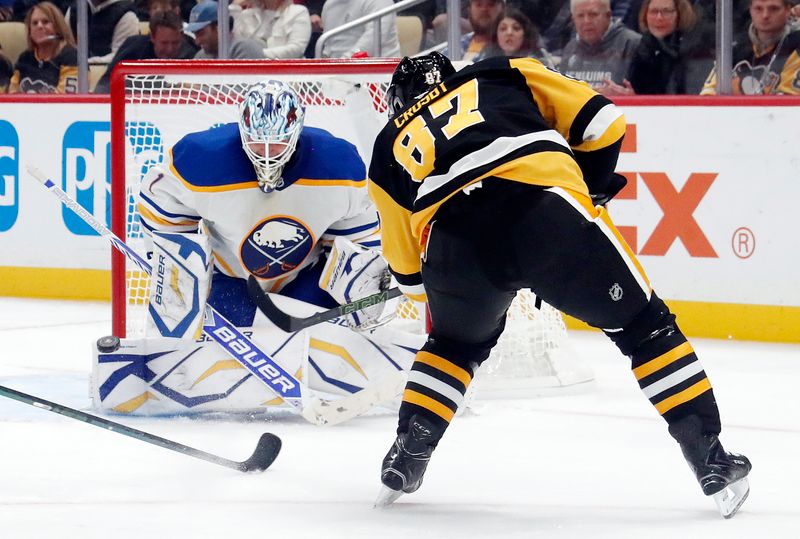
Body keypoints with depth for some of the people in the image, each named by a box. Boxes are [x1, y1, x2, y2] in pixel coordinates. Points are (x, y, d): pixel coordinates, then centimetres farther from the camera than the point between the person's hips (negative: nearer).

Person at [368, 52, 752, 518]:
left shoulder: (390, 148, 34)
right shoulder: (503, 76, 32)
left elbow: (408, 269, 36)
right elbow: (600, 121, 22)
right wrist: (591, 194, 36)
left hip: (452, 238, 2)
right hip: (546, 210, -2)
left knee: (457, 342, 33)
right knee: (642, 325, 14)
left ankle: (407, 457, 27)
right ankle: (711, 459, 7)